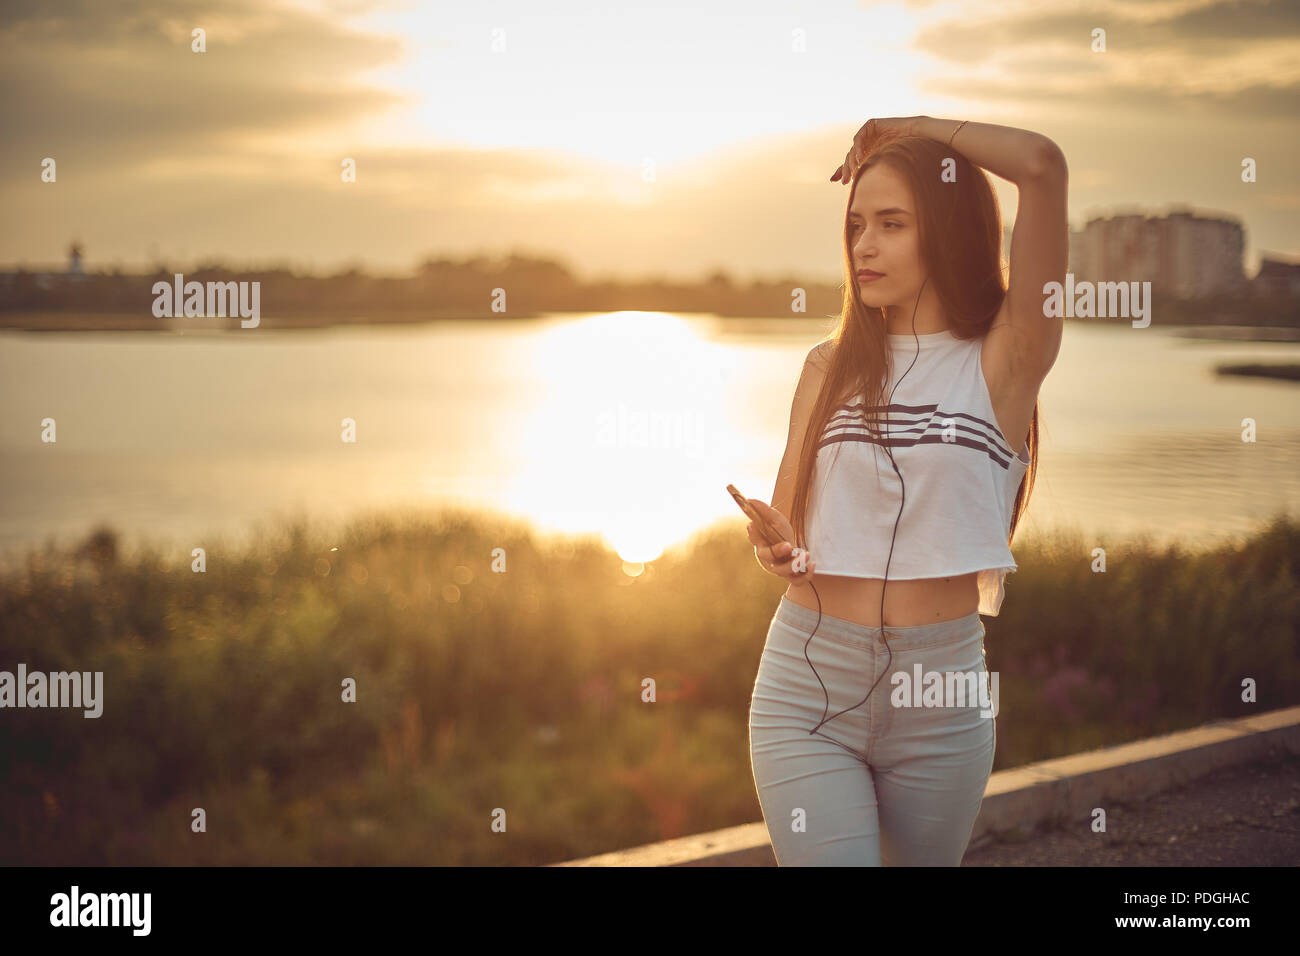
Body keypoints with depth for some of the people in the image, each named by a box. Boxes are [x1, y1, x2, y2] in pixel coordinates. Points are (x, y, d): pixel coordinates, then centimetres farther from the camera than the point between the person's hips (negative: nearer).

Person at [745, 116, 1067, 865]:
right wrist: (778, 548, -7)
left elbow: (1042, 165, -14)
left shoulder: (1002, 362, -4)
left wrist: (912, 129, 0)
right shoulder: (831, 367, 10)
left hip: (940, 698, -2)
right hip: (807, 688, 2)